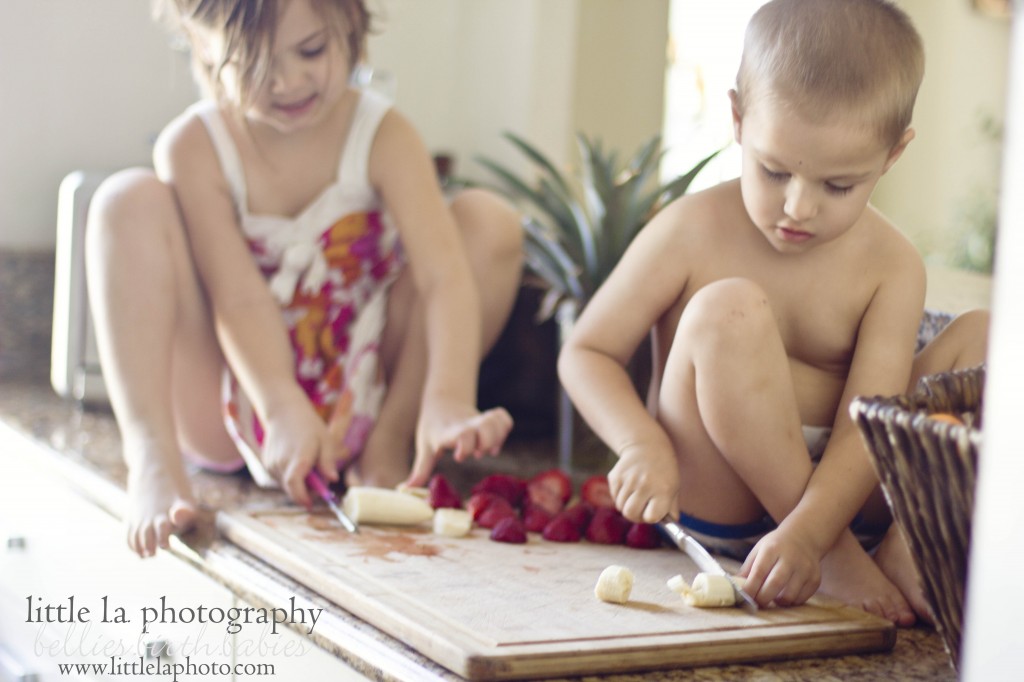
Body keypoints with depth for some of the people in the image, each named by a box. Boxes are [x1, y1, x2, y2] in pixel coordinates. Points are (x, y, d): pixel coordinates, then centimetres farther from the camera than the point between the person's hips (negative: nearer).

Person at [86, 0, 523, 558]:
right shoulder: (193, 149, -12)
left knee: (488, 223, -15)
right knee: (132, 199, -20)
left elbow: (444, 274, -24)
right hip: (236, 409, 0)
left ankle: (387, 445, -12)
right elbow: (239, 298, -22)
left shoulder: (382, 136, -11)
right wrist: (284, 409, -39)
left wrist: (449, 402, -41)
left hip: (353, 407, 1)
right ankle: (151, 460, -31)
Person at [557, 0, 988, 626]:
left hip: (844, 496, 3)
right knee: (729, 311, -30)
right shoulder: (691, 233, -9)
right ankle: (838, 557, -23)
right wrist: (642, 445, -25)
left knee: (983, 336, -8)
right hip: (711, 499, -3)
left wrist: (804, 533, -35)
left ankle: (903, 549, -21)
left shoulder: (892, 267, -5)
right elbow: (587, 352, -5)